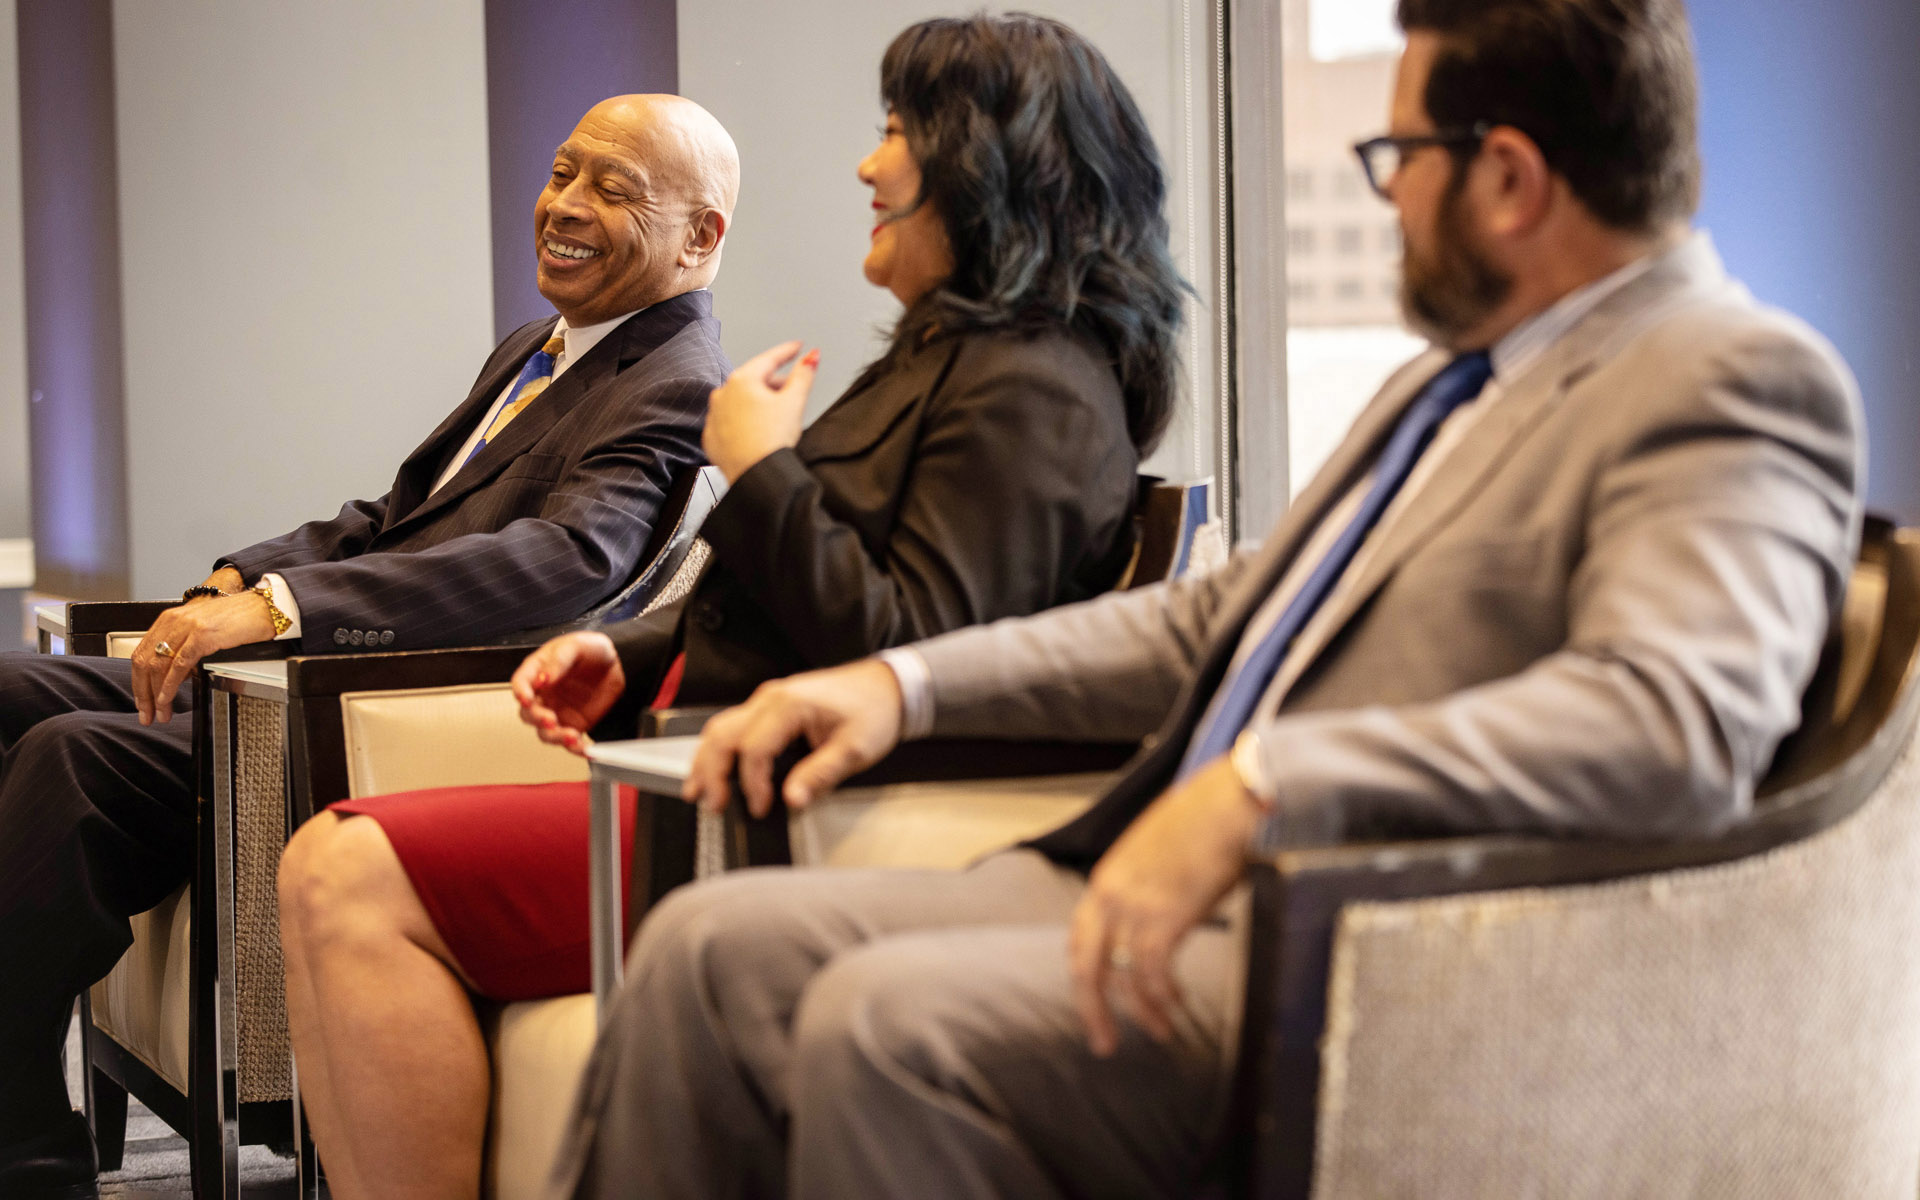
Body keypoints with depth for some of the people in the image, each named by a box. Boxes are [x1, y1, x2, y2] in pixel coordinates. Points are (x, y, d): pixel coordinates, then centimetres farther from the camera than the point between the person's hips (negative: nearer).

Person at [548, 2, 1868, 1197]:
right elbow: (1216, 619, 28)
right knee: (714, 946, 0)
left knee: (888, 1019, -27)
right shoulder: (1457, 377, 21)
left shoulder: (1735, 382, -11)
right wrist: (908, 680, 16)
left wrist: (1259, 787, -33)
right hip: (1163, 898, 10)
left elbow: (1679, 721, -28)